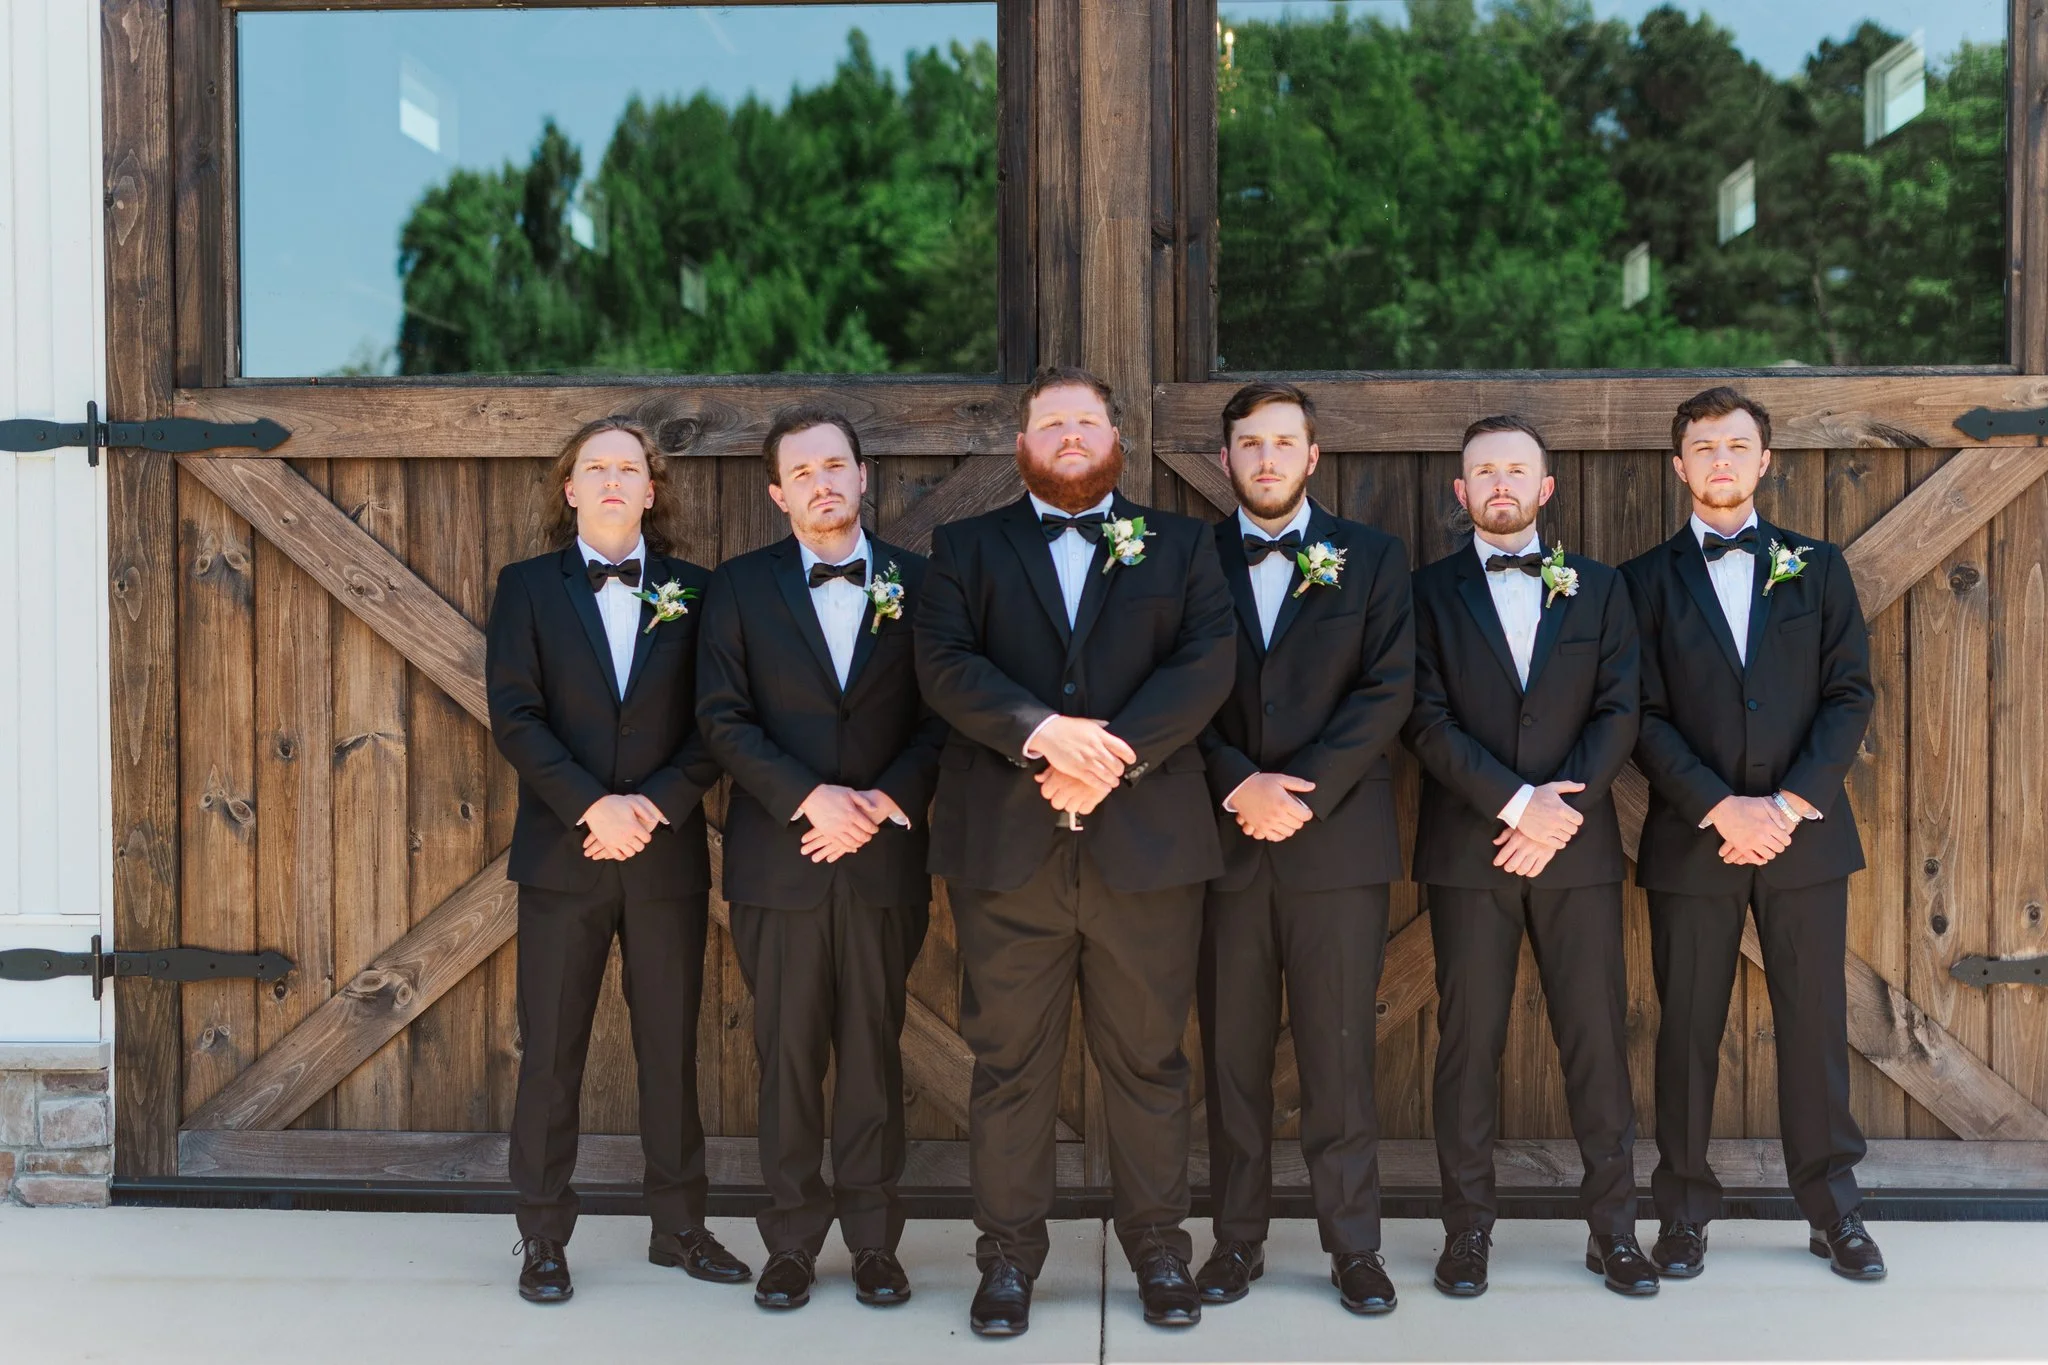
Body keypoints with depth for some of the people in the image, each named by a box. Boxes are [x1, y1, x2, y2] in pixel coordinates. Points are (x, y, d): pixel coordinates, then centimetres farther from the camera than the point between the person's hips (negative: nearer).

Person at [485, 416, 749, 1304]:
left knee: (671, 1047, 9)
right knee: (550, 1052, 3)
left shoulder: (692, 591, 6)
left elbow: (713, 724, 1)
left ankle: (680, 1225, 21)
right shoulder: (528, 587, 3)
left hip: (666, 855, 1)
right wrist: (592, 805, -15)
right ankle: (543, 1239, 14)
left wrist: (655, 804, -12)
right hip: (562, 853, -1)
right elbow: (514, 716, -5)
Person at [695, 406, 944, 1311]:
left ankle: (874, 1242, 16)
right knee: (787, 1056, 5)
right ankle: (792, 1243, 15)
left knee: (874, 1050, 6)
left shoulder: (916, 582, 6)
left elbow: (940, 718, 3)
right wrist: (810, 797, -14)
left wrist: (885, 802, -11)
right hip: (778, 858, 0)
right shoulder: (740, 586, 5)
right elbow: (723, 719, -3)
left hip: (883, 857, 0)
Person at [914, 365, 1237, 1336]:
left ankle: (1158, 1244, 22)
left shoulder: (1181, 546, 12)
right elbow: (945, 664, -4)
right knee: (1009, 1061, 5)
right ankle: (1009, 1252, 17)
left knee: (1147, 1058, 8)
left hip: (1145, 844, 0)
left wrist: (1113, 756, -16)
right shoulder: (965, 549, 11)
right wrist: (1042, 730, -20)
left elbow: (1207, 662, -3)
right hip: (1005, 847, 0)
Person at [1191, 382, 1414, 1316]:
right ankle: (1237, 1238, 16)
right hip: (1223, 842, 1)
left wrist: (1302, 792, -12)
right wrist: (1238, 785, -13)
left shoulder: (1371, 559, 7)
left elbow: (1387, 690, -3)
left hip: (1338, 842, -1)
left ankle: (1353, 1244, 12)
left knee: (1340, 1054, 2)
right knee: (1231, 1053, 6)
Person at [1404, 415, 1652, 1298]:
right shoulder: (1431, 593, 5)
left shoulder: (1597, 588, 11)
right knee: (1468, 1041, 3)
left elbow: (1619, 711, 2)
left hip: (1577, 846, 1)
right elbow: (1428, 721, -4)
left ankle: (1612, 1227, 13)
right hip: (1467, 851, -1)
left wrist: (1560, 808, -10)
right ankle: (1468, 1230, 12)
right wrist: (1517, 801, -14)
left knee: (1597, 1037, 3)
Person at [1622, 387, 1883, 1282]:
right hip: (1692, 839, -1)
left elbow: (1851, 694, 2)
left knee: (1815, 1020, 5)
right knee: (1687, 1028, 3)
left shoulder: (1816, 567, 10)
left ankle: (1832, 1207, 16)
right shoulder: (1647, 580, 5)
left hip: (1806, 832, 1)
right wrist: (1721, 807, -14)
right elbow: (1644, 715, -2)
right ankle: (1684, 1210, 13)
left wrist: (1792, 803, -10)